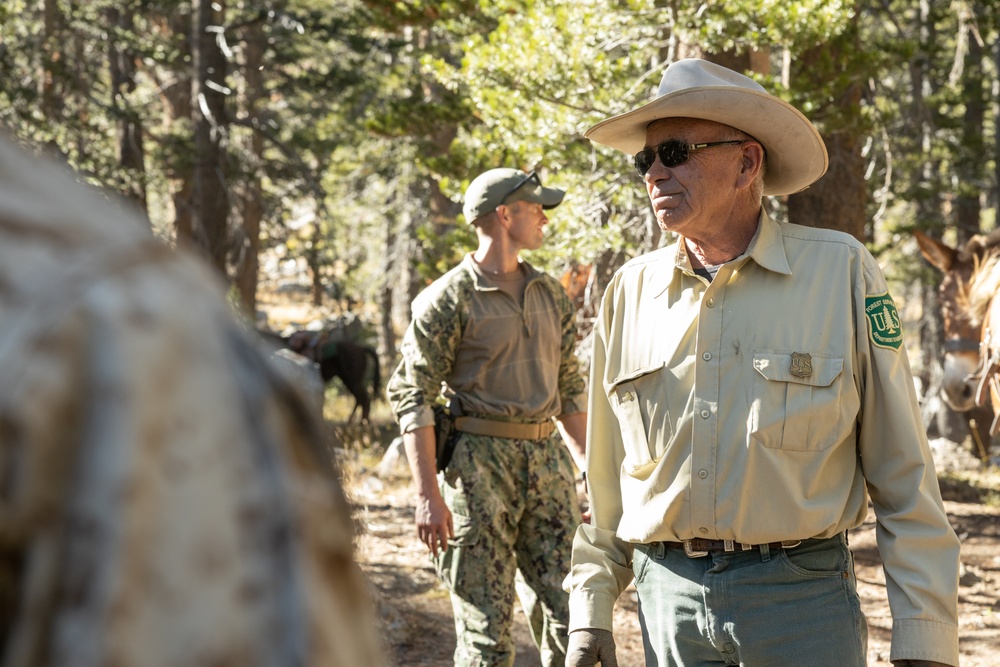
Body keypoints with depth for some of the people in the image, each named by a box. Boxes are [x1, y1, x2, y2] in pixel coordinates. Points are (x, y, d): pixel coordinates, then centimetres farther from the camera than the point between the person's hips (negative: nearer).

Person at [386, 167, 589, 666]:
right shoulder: (447, 300, -5)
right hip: (479, 463, -5)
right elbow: (412, 396, -9)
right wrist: (428, 495, -16)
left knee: (570, 610, 2)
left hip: (547, 459, 6)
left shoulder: (550, 294, 14)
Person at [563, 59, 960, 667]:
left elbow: (903, 474, -3)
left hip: (801, 599, -3)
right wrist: (592, 607, 11)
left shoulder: (842, 270, -3)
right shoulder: (630, 292, 7)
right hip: (668, 597, 3)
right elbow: (605, 479, 15)